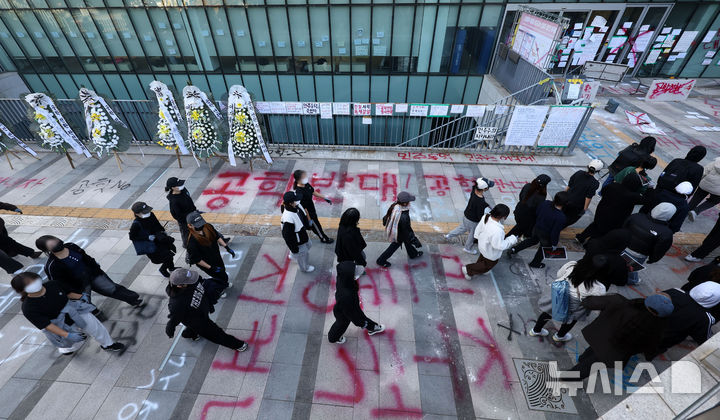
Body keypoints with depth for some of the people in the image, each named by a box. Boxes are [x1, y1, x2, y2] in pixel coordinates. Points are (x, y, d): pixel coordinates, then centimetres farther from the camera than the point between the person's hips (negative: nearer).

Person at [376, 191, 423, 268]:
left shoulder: (395, 206, -23)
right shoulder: (404, 217, -44)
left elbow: (387, 215, -2)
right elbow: (407, 231, -29)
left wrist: (385, 221, 20)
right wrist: (414, 240, -13)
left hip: (392, 229, 7)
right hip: (399, 236, -7)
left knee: (406, 241, 32)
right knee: (394, 246, 22)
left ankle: (413, 254, 61)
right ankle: (381, 260, 44)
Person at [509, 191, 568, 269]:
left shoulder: (545, 203, -21)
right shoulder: (561, 217, -35)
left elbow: (537, 212, -2)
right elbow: (555, 232, -25)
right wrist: (554, 244, -8)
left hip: (536, 228, 5)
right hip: (546, 236, -5)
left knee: (532, 240, 34)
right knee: (544, 248, 26)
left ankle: (514, 249, 34)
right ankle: (535, 263, 48)